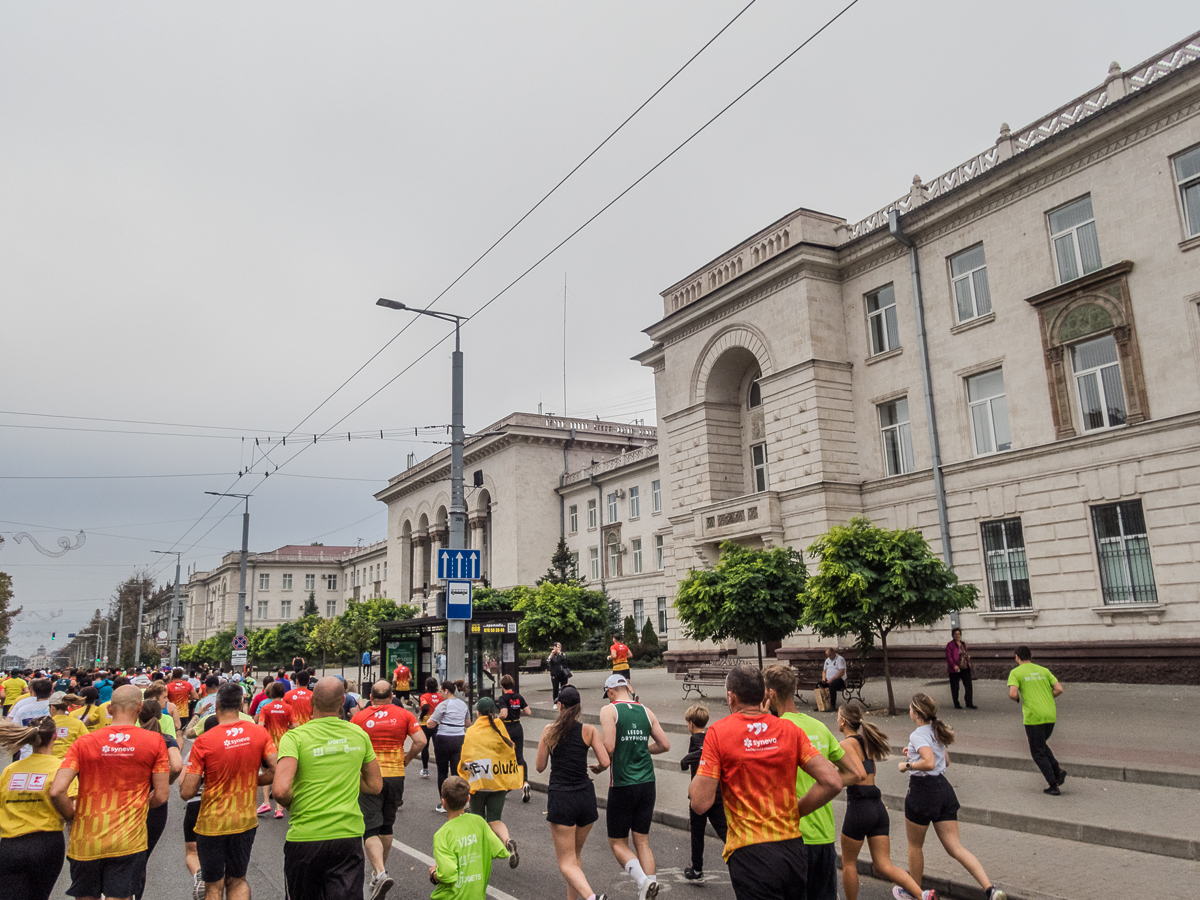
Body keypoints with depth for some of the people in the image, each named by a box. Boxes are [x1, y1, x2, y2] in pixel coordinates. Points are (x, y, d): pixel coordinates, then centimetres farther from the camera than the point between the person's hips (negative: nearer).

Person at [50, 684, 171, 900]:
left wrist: (73, 818, 7)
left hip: (85, 841, 2)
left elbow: (56, 791, -11)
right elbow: (161, 796, -5)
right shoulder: (155, 741, -5)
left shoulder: (83, 743, -3)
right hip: (128, 842, -2)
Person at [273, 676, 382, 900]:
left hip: (305, 838, -1)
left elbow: (281, 790, -21)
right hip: (349, 836, 2)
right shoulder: (359, 734, 2)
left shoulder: (295, 737, -10)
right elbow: (375, 785, 10)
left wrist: (291, 805, 0)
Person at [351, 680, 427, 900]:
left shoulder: (359, 717, -3)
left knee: (370, 829, -2)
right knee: (387, 825, 20)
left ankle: (380, 873, -20)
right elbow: (420, 740, -8)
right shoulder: (404, 715, 0)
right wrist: (406, 760, 6)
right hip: (396, 775, 3)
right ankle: (381, 870, 32)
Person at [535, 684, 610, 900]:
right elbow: (605, 762, -8)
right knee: (576, 853, 23)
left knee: (567, 862, 0)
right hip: (585, 796, 3)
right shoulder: (590, 730, -1)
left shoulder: (549, 731, -2)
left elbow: (540, 766, 4)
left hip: (560, 797, -3)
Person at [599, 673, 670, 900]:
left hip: (622, 785, -5)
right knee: (642, 841, 14)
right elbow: (665, 745, 8)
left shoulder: (609, 710, -7)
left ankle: (642, 880, -13)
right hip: (647, 783, 5)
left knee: (617, 843, 8)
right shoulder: (646, 711, 7)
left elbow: (609, 747, -18)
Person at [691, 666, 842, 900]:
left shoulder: (719, 733, -9)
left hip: (750, 853, -5)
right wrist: (795, 810, 8)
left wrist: (701, 770, 7)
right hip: (793, 850, 5)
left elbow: (700, 804, -13)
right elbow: (832, 782, -5)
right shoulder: (790, 730, 1)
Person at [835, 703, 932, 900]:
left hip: (859, 808, -7)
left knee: (848, 862, 13)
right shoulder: (866, 741, 13)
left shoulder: (846, 744, -11)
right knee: (883, 866, 7)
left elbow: (860, 775, -24)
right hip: (878, 808, 7)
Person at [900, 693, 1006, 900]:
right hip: (944, 788, 8)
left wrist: (907, 765, -16)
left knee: (915, 846, 13)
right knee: (955, 847, 5)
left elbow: (929, 763, -31)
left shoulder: (918, 735, -16)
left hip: (923, 790, -8)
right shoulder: (937, 731, 11)